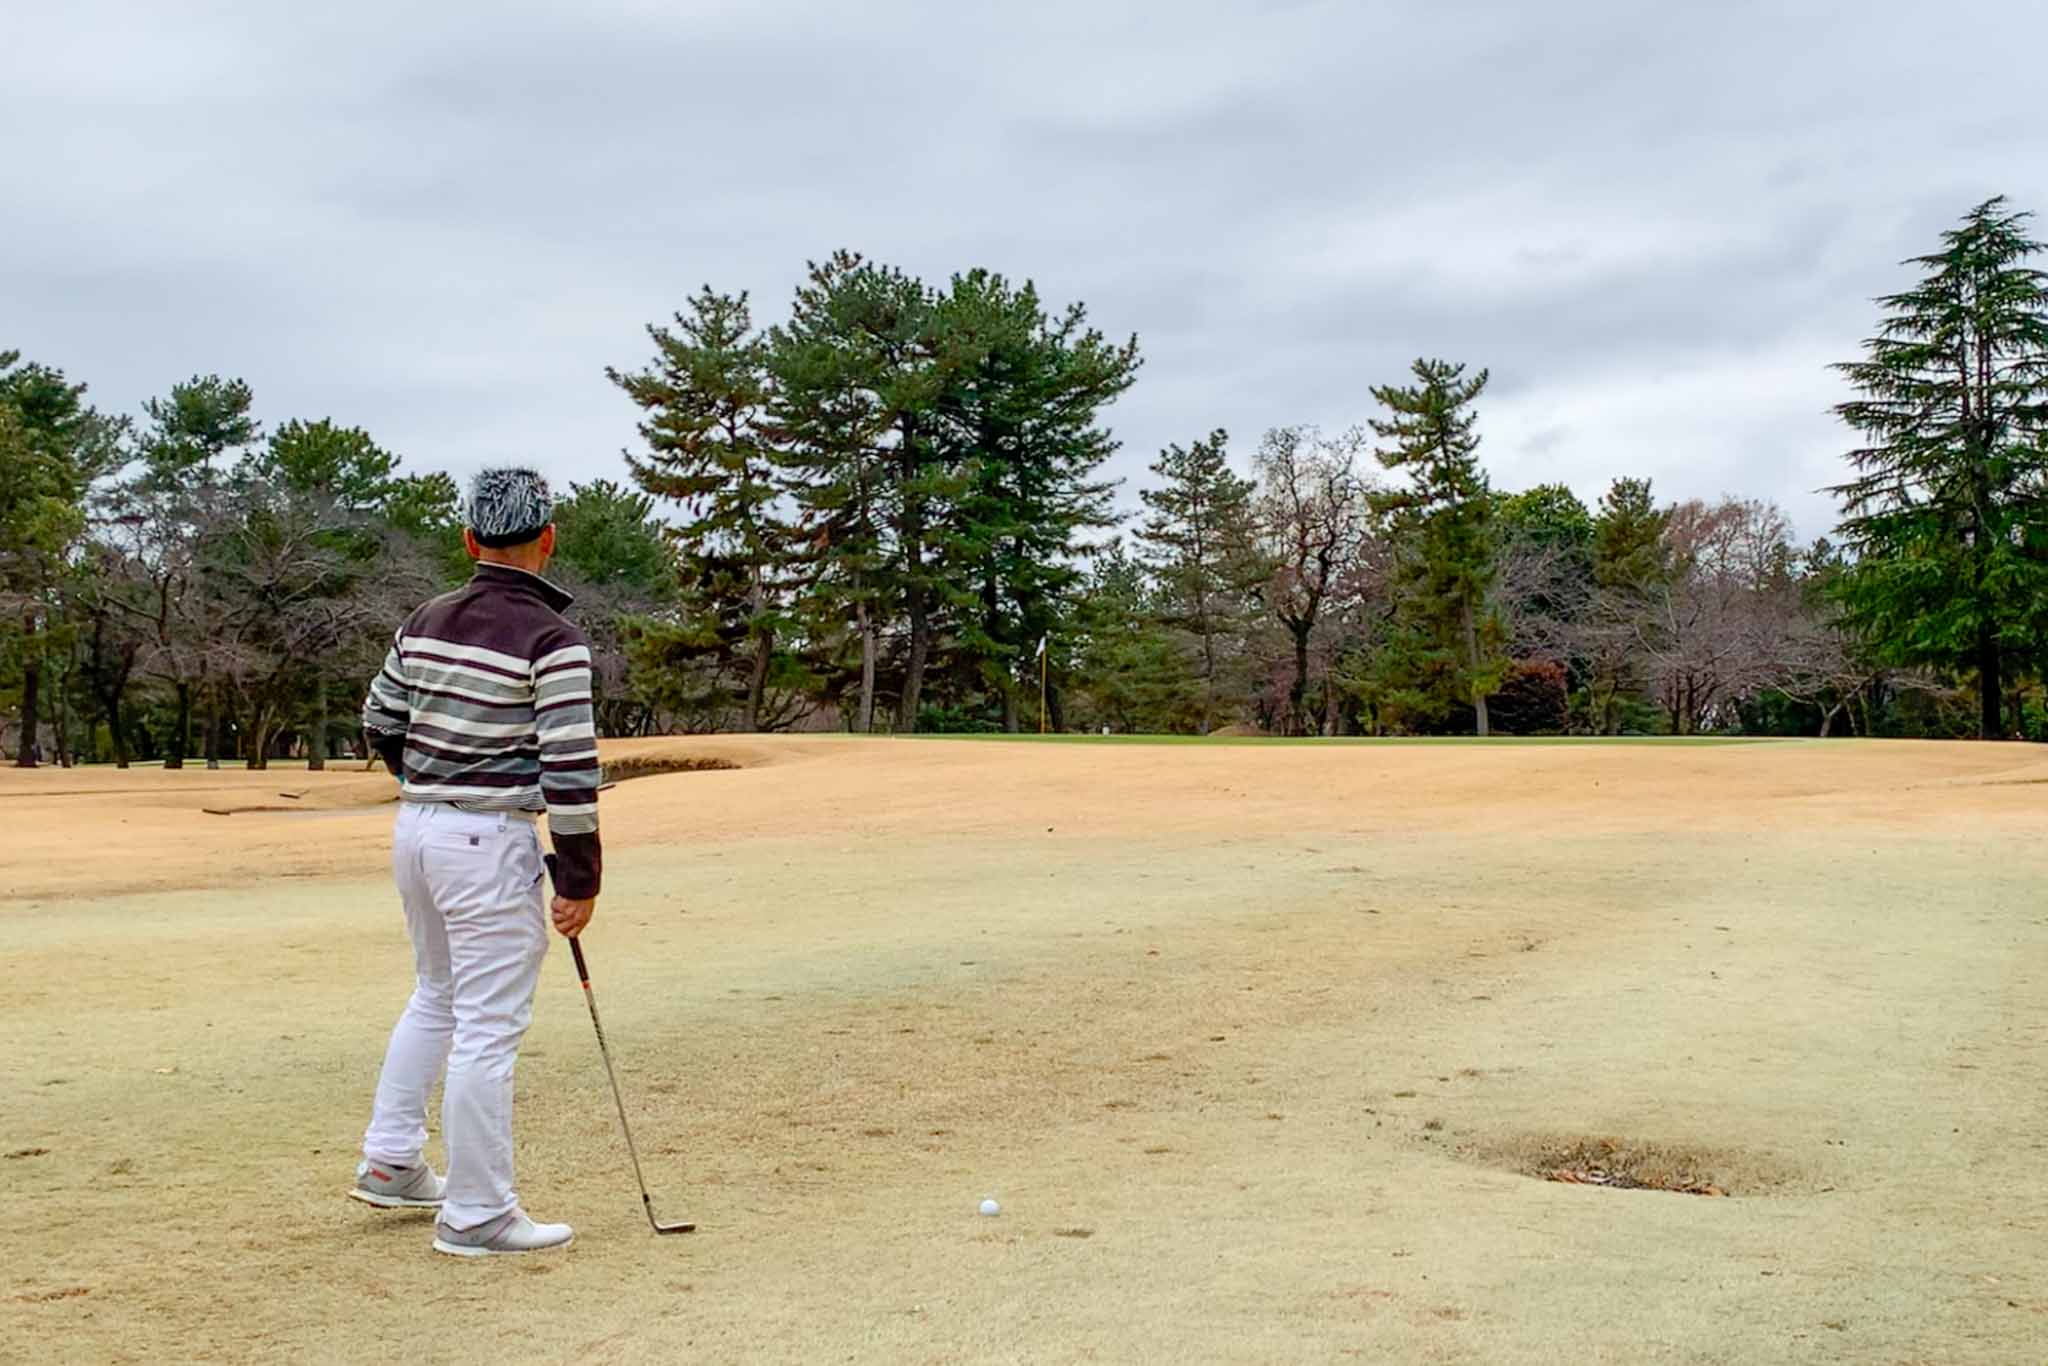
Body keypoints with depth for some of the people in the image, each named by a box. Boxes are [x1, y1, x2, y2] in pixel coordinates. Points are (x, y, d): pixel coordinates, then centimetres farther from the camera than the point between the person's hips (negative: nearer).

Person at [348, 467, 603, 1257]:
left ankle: (390, 1163, 31)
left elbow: (380, 723, 15)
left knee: (437, 997, 25)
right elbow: (570, 770, -17)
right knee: (488, 1028, -1)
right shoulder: (552, 641, -15)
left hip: (416, 828, 8)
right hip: (491, 843, -8)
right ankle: (476, 1214, 6)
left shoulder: (427, 622, 6)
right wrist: (580, 880, -11)